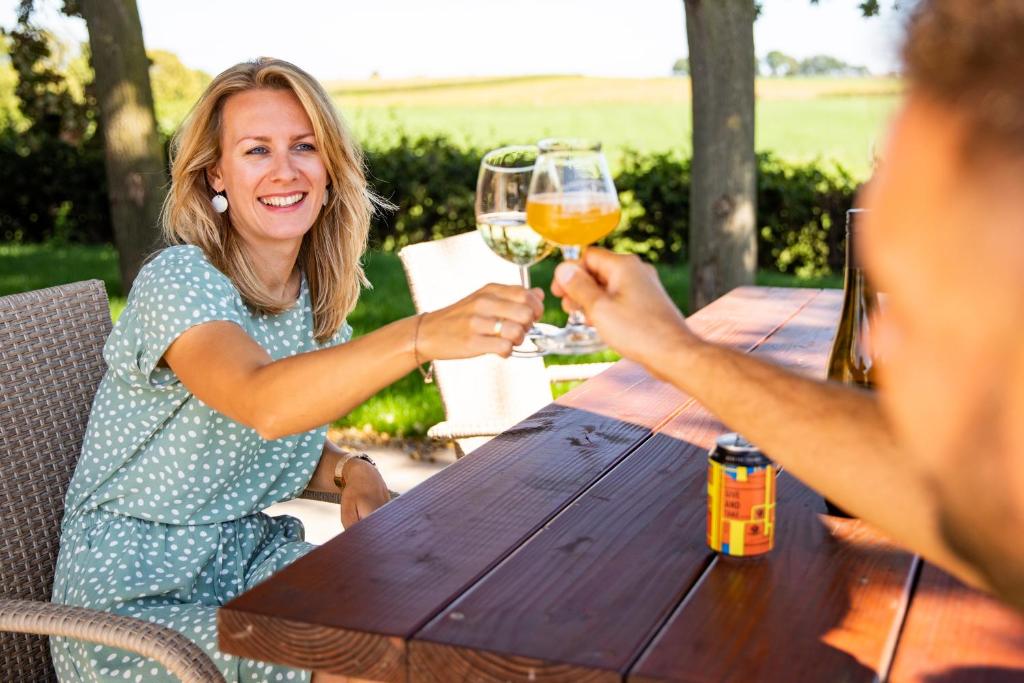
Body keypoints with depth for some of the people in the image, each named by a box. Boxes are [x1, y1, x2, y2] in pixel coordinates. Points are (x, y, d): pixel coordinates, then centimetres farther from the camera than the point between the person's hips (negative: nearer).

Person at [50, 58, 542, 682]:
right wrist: (422, 336, -57)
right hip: (136, 604, -6)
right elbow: (262, 403, -42)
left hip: (251, 561, 7)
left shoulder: (317, 296, 2)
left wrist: (350, 470, -9)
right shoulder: (177, 280, -20)